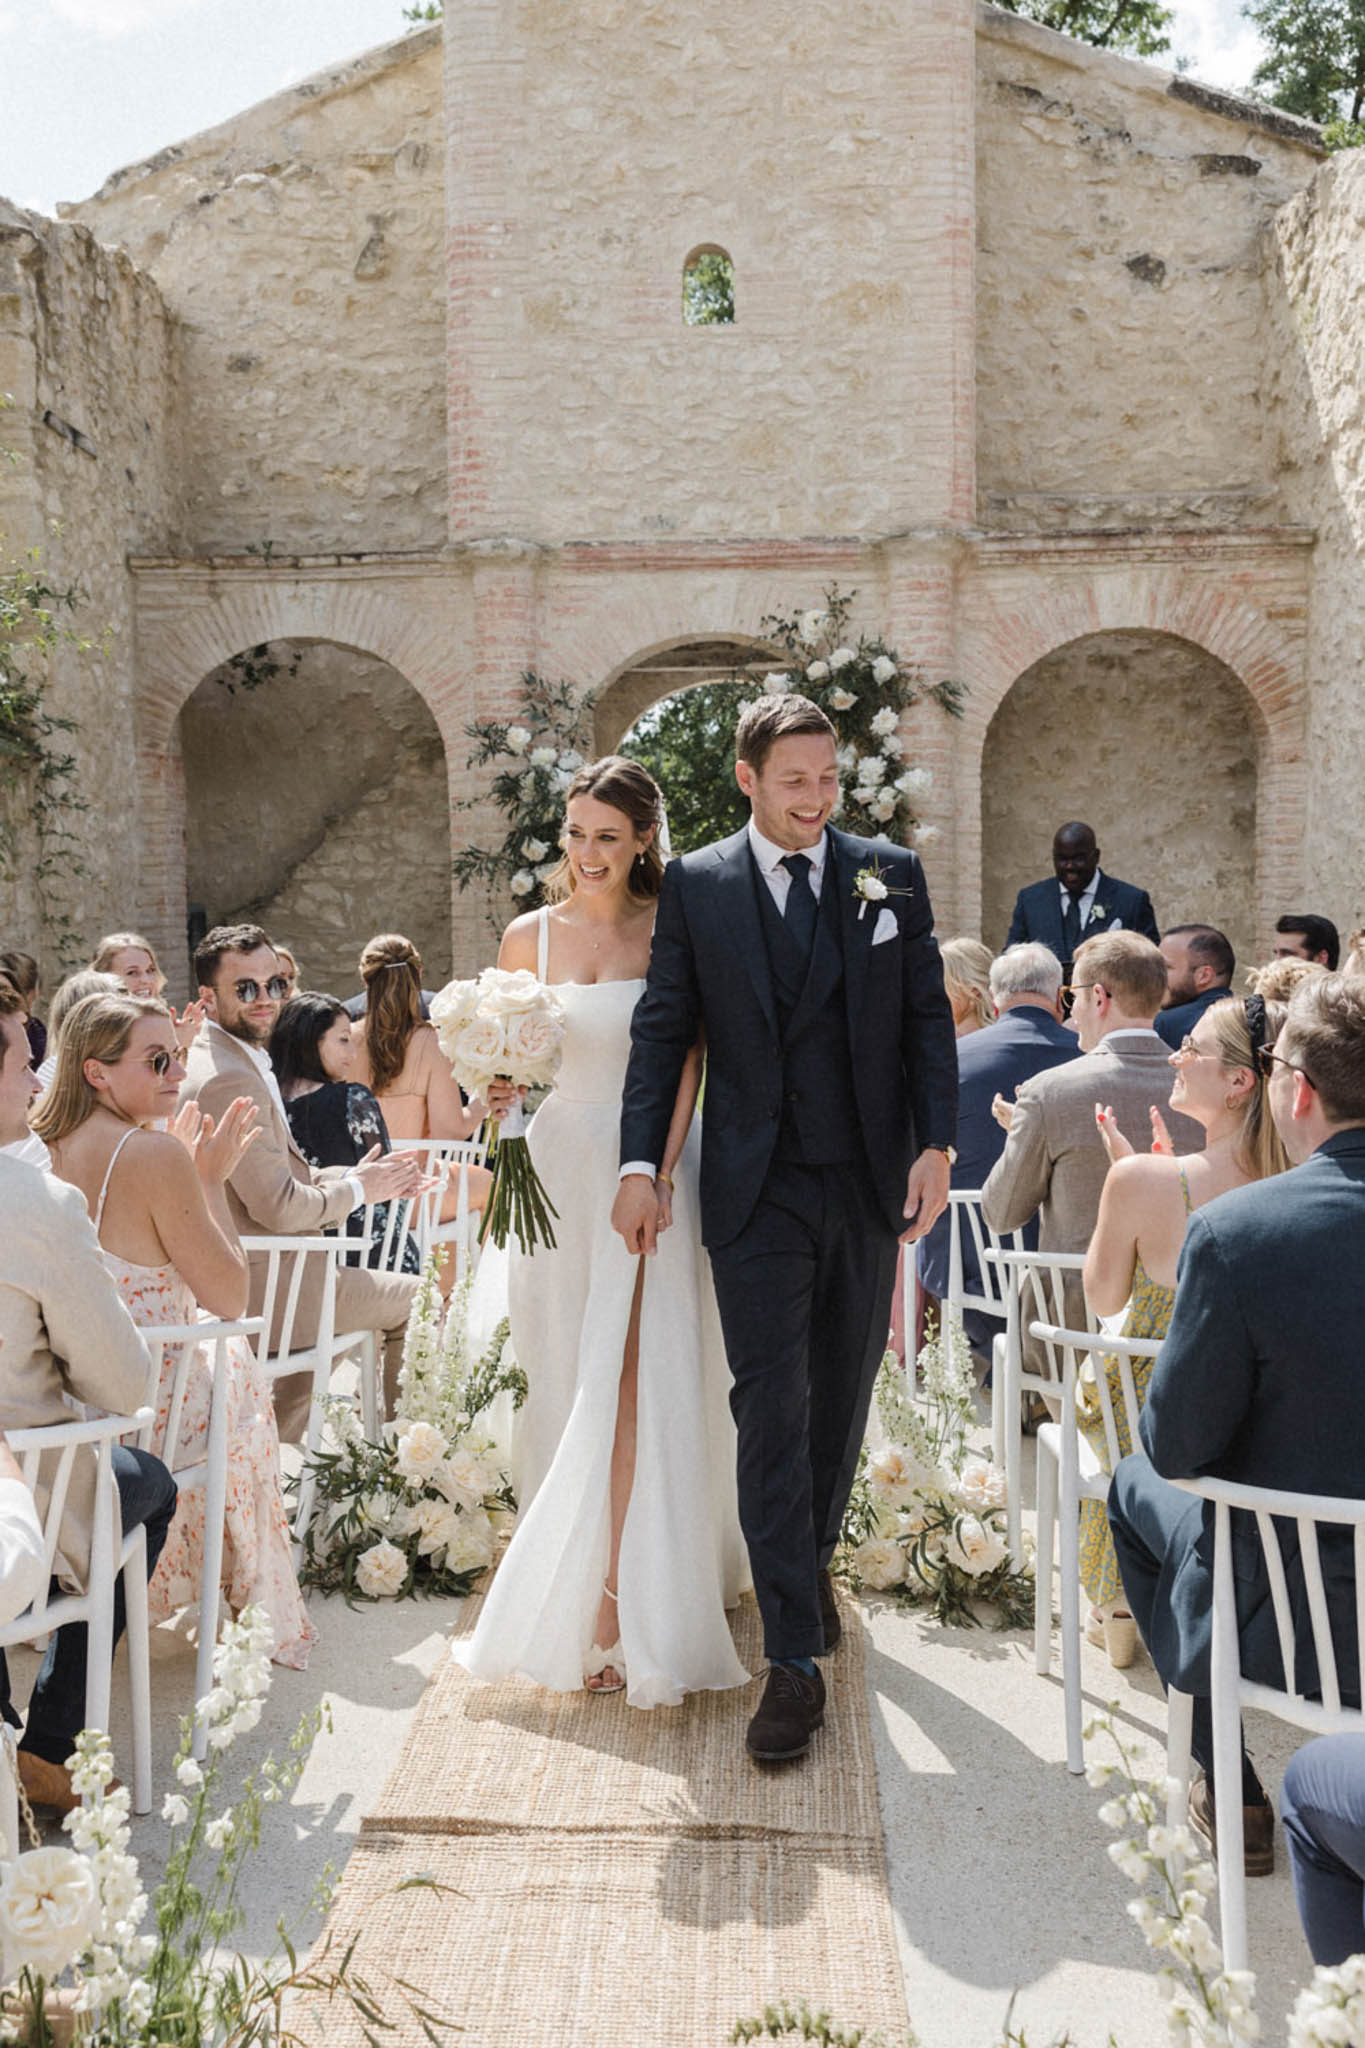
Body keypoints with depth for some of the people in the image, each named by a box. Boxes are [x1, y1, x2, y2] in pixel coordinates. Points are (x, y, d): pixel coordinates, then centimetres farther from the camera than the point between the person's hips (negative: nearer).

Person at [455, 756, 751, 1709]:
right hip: (558, 1173, 3)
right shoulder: (529, 938, 7)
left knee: (628, 1388, -8)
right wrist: (498, 1094, -8)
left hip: (647, 1174, -3)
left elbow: (687, 1067, -5)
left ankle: (619, 1609, -3)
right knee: (568, 1389, 10)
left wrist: (657, 1174, -16)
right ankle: (571, 1598, 26)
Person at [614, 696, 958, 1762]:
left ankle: (813, 1562, 40)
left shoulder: (891, 872, 4)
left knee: (844, 1393, 16)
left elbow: (928, 1015, 4)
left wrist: (936, 1145, -5)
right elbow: (662, 1030, 1)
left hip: (870, 1181, 2)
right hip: (758, 1190, -2)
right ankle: (795, 1662, 1)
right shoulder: (696, 885, 1)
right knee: (772, 1411, -5)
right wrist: (641, 1164, -7)